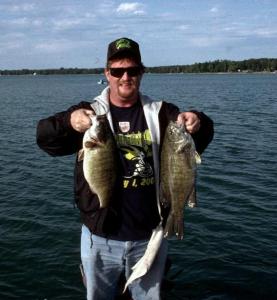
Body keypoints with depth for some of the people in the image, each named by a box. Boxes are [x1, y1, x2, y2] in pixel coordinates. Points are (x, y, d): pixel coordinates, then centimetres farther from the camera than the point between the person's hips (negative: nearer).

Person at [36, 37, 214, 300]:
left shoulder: (161, 113, -1)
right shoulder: (88, 113, -4)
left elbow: (197, 141, -9)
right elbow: (45, 138, -15)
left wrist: (197, 125, -33)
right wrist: (68, 122, -38)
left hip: (150, 236, 1)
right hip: (100, 237, 0)